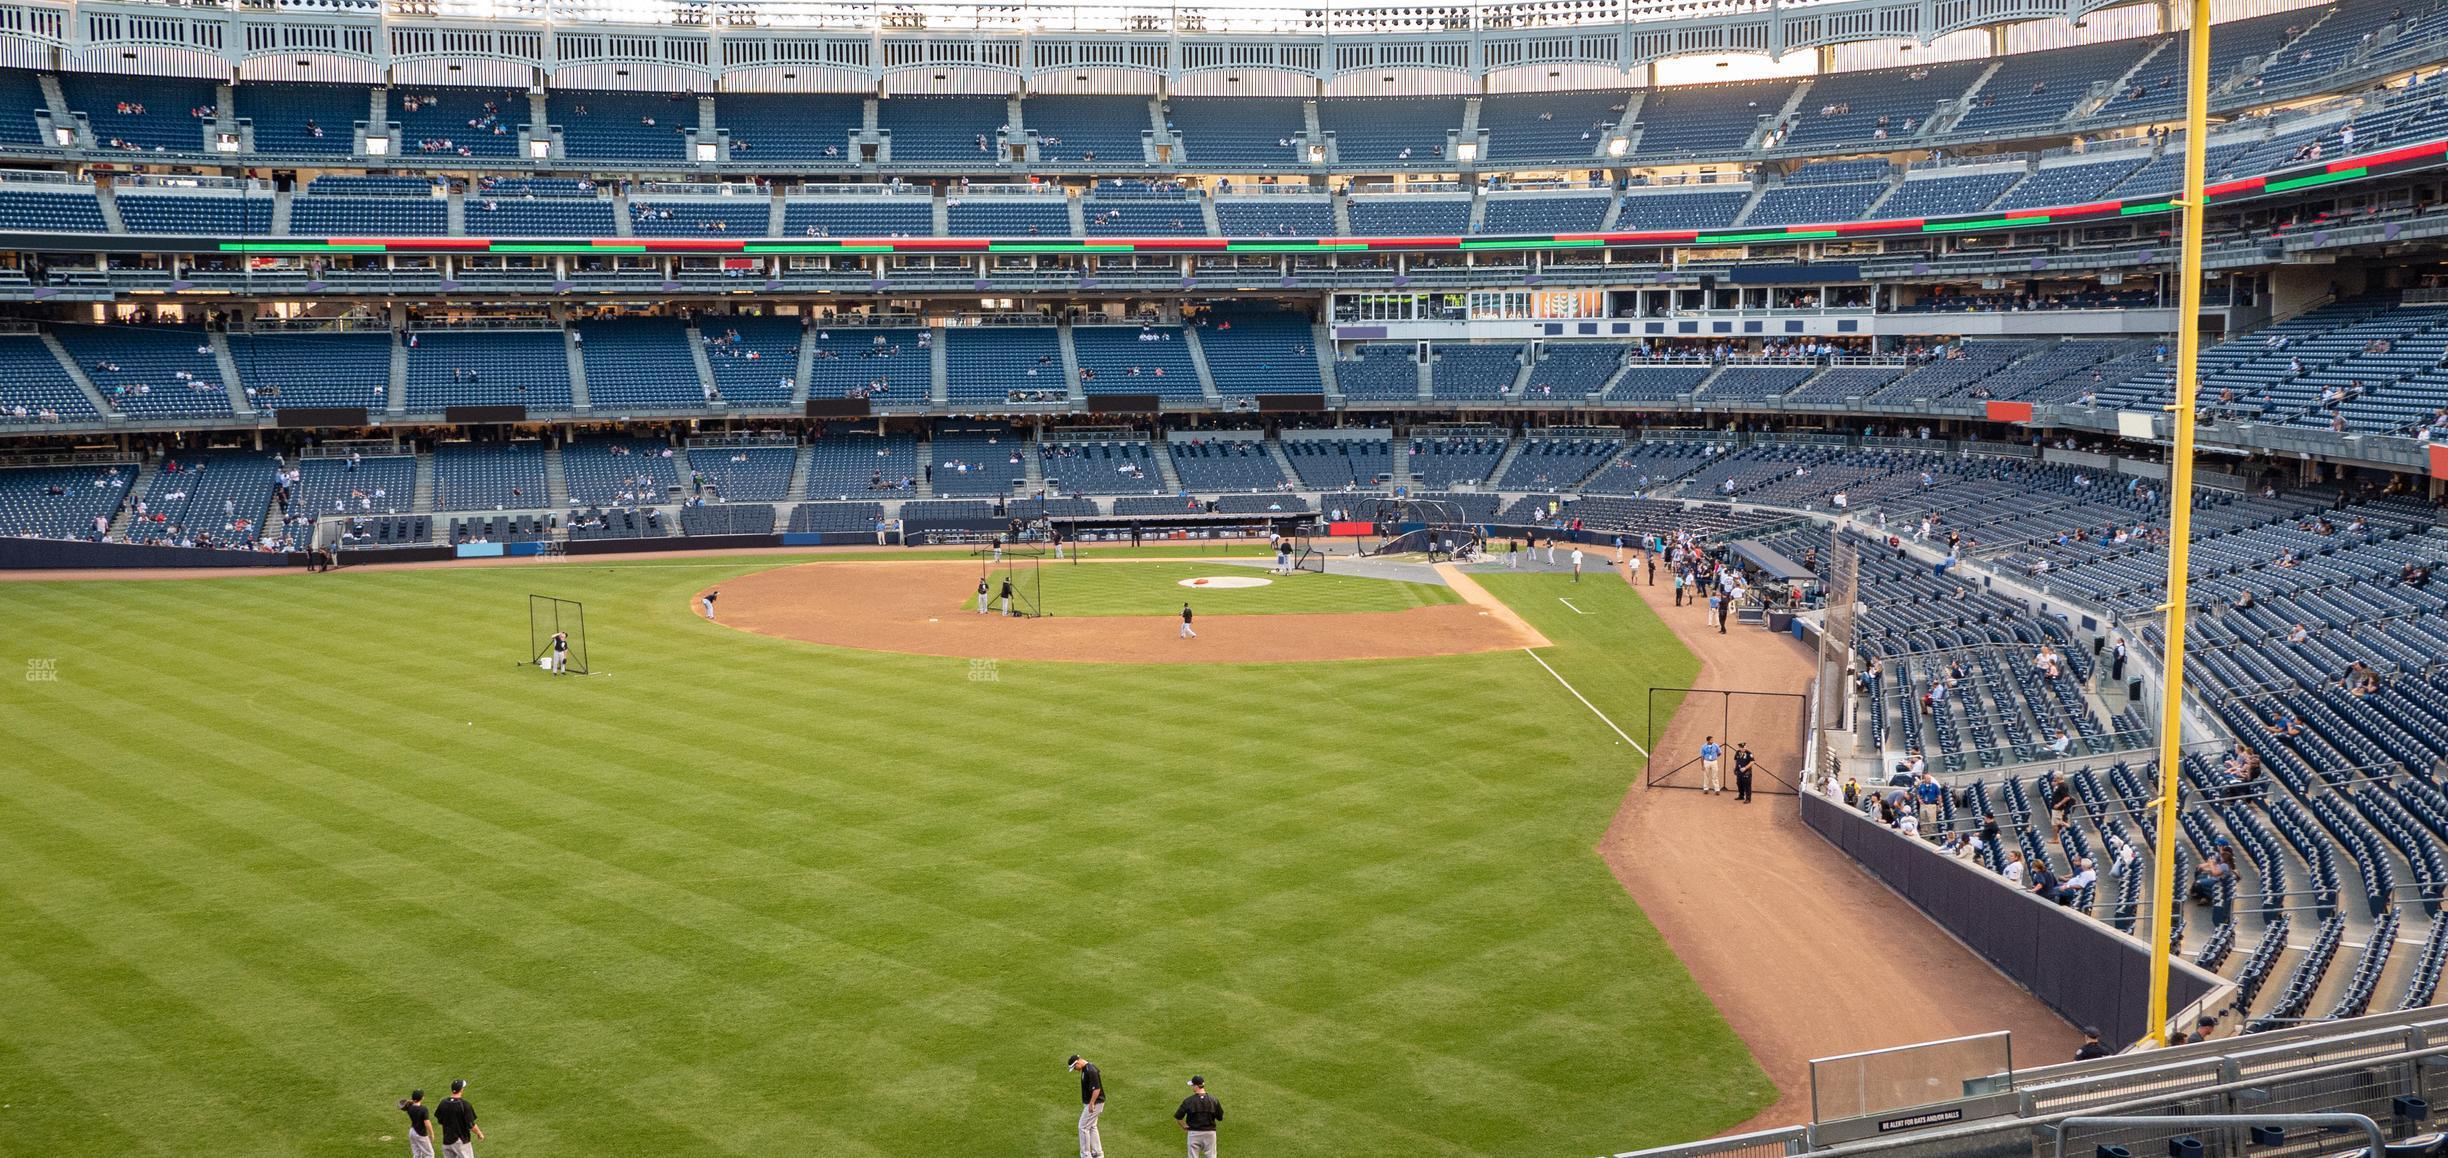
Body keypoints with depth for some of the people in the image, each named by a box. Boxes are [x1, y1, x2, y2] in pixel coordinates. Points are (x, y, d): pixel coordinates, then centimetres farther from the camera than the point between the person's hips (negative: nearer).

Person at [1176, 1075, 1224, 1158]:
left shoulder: (1188, 1101, -11)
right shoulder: (1213, 1100, -6)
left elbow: (1178, 1117, -10)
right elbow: (1220, 1118, 1)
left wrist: (1184, 1127, 6)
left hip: (1194, 1133, -1)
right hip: (1210, 1132, 1)